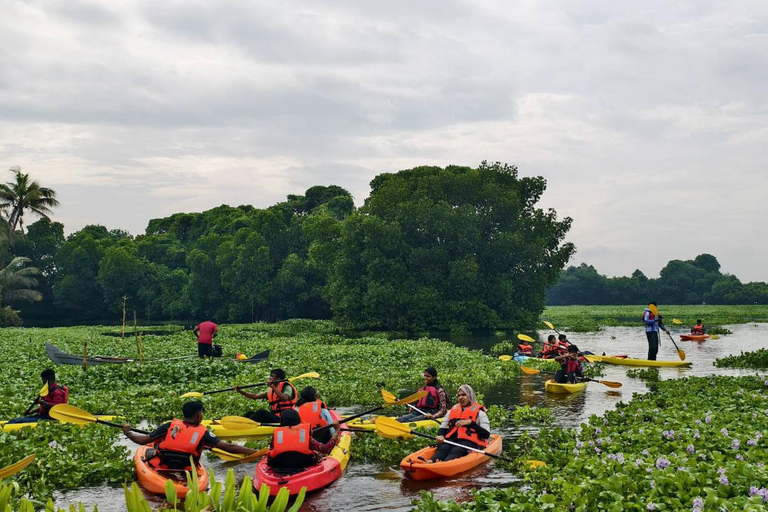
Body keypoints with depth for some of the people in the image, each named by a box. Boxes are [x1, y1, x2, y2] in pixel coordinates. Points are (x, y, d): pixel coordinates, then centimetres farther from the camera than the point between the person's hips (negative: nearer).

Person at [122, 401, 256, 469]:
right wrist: (254, 452, -11)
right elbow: (229, 447, -16)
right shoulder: (203, 433, -12)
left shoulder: (170, 426, -10)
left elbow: (142, 440, -7)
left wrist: (127, 432, 12)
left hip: (160, 467, 0)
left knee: (149, 451, 27)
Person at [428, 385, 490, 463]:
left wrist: (470, 422, -12)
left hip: (469, 441, -4)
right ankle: (430, 462, -64)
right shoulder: (452, 410, 27)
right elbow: (442, 427, 22)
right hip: (451, 439, 4)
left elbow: (486, 435, -1)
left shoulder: (479, 413, 11)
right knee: (443, 448, -32)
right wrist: (440, 435, -4)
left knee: (456, 451, -37)